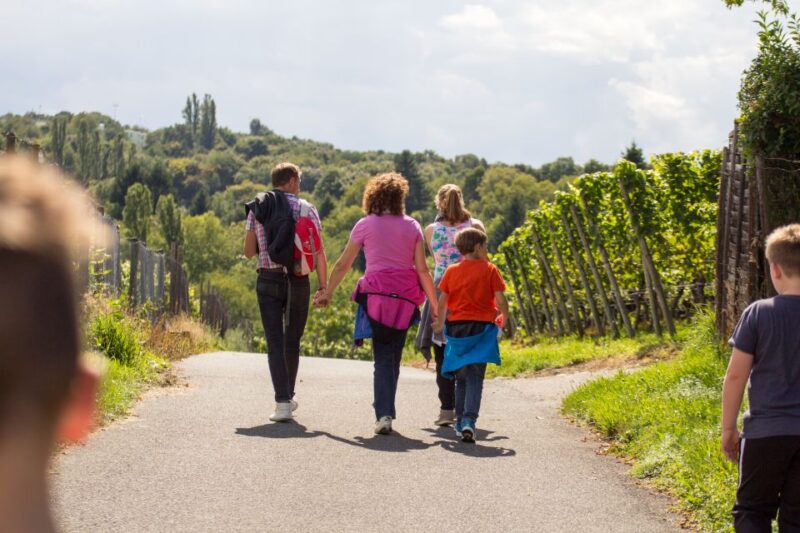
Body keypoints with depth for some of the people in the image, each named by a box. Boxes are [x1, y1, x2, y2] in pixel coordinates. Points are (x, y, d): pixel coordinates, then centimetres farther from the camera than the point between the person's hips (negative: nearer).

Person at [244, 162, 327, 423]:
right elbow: (318, 251, -4)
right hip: (298, 281, 0)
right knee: (293, 341, 16)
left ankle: (283, 402, -14)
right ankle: (288, 396, 29)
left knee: (275, 342, -2)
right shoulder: (307, 209, 0)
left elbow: (249, 251, 4)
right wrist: (323, 285, 1)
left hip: (268, 279, 0)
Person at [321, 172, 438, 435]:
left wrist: (327, 293, 20)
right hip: (405, 297, 1)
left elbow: (343, 265, 9)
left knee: (383, 357, 0)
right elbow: (422, 269, 2)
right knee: (394, 357, 12)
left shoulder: (365, 225, 5)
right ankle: (386, 410, 14)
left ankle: (384, 414, -16)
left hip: (377, 294, -1)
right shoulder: (412, 226, 7)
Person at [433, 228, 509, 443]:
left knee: (461, 378, 15)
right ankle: (469, 421, -20)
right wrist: (504, 318, 11)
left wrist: (440, 323, 19)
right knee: (475, 379, -4)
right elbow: (500, 299, -8)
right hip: (481, 328, -3)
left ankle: (460, 422, 18)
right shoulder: (490, 270, -4)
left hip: (456, 327, 3)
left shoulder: (452, 271, 4)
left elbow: (442, 302, 3)